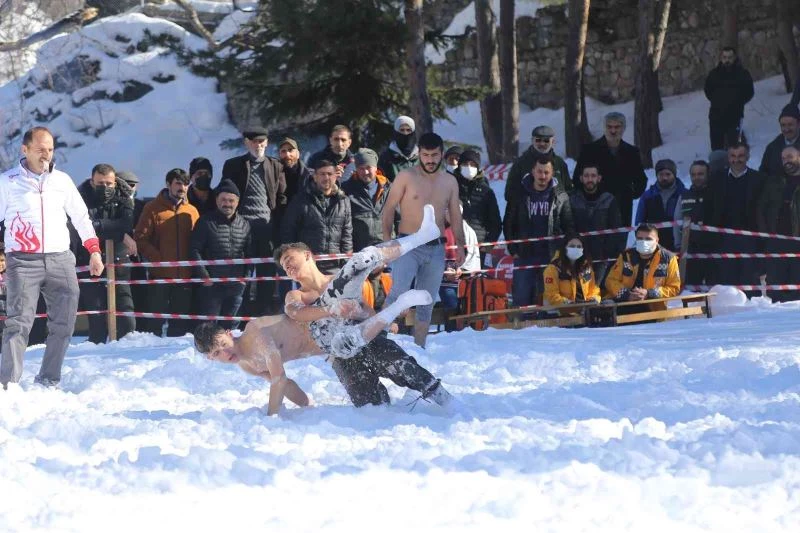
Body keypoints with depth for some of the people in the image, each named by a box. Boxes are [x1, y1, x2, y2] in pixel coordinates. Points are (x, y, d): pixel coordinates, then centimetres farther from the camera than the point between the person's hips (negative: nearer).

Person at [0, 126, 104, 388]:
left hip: (61, 260, 4)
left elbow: (81, 217, 19)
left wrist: (94, 250, 13)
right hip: (23, 261, -4)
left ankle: (48, 380, 10)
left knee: (63, 324, 0)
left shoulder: (62, 180, 13)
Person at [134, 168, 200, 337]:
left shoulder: (192, 211, 10)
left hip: (185, 276, 4)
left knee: (181, 323, 7)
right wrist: (158, 259, -15)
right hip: (160, 275, -3)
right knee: (156, 320, -1)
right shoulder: (153, 208, 0)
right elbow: (141, 239, -5)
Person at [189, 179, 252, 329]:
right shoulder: (206, 222, -3)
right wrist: (204, 276, -11)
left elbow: (249, 253, 15)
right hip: (211, 285, -4)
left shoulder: (244, 224, 9)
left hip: (236, 286, 4)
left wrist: (244, 276, 5)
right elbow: (194, 250, -5)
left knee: (230, 327, 13)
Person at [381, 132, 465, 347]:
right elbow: (389, 209, -3)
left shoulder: (450, 182, 10)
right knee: (398, 292, -21)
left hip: (436, 249, 4)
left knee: (427, 302, 6)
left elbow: (455, 215, 16)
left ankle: (419, 347, 12)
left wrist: (459, 244, 7)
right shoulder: (406, 177, -2)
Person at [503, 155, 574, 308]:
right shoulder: (520, 196, 5)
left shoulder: (561, 198, 4)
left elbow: (569, 227, 5)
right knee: (521, 299, -2)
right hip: (524, 256, 0)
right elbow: (508, 225, 7)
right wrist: (513, 251, -1)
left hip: (551, 257, 0)